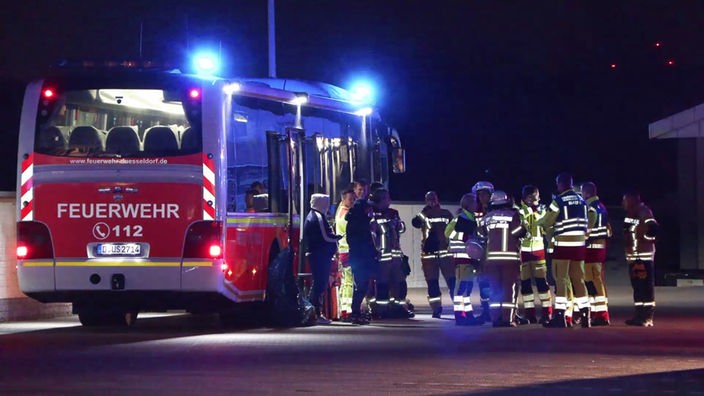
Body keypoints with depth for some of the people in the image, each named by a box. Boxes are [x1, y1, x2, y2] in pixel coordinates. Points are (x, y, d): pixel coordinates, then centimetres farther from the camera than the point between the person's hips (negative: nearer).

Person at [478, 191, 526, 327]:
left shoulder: (487, 217, 8)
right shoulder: (513, 215, -5)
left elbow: (482, 234, 14)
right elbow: (520, 232, -9)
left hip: (492, 257, 3)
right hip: (510, 257, -3)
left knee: (495, 288, 7)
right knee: (509, 288, -1)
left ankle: (495, 319, 3)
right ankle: (508, 319, -7)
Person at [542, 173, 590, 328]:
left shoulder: (559, 200, -8)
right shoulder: (582, 201, 11)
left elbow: (547, 223, 0)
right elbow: (585, 223, 13)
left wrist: (551, 236, 17)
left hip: (563, 244, -6)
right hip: (579, 244, 6)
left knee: (561, 279, -4)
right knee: (578, 279, 12)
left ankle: (560, 316, -10)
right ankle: (585, 315, 10)